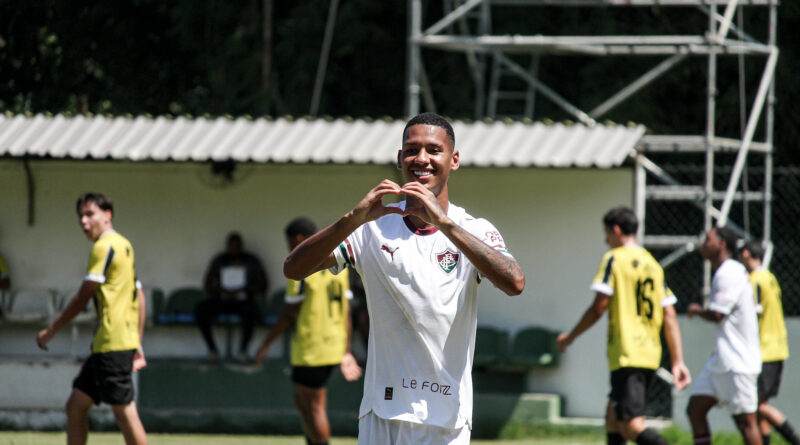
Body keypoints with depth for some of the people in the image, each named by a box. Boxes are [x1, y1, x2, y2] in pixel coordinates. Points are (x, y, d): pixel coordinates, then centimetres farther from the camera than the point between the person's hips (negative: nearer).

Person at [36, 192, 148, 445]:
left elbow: (82, 299, -9)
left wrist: (50, 331, 0)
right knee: (75, 406, 11)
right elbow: (139, 298, 21)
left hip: (113, 344, -10)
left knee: (125, 413, -8)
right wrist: (137, 345, 22)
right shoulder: (123, 246, 18)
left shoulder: (105, 247, -10)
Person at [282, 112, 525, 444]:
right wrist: (354, 219, -22)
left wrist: (443, 223, -28)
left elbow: (514, 283, -21)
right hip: (381, 415, 1)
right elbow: (293, 268, -7)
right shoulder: (374, 229, 5)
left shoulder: (474, 231, 0)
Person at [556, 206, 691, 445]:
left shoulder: (614, 259, -4)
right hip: (650, 355, 8)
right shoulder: (652, 264, 15)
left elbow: (598, 308, -8)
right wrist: (678, 361, 11)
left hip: (626, 355, -8)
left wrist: (570, 336, 6)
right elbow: (669, 316, 11)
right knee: (613, 416, 22)